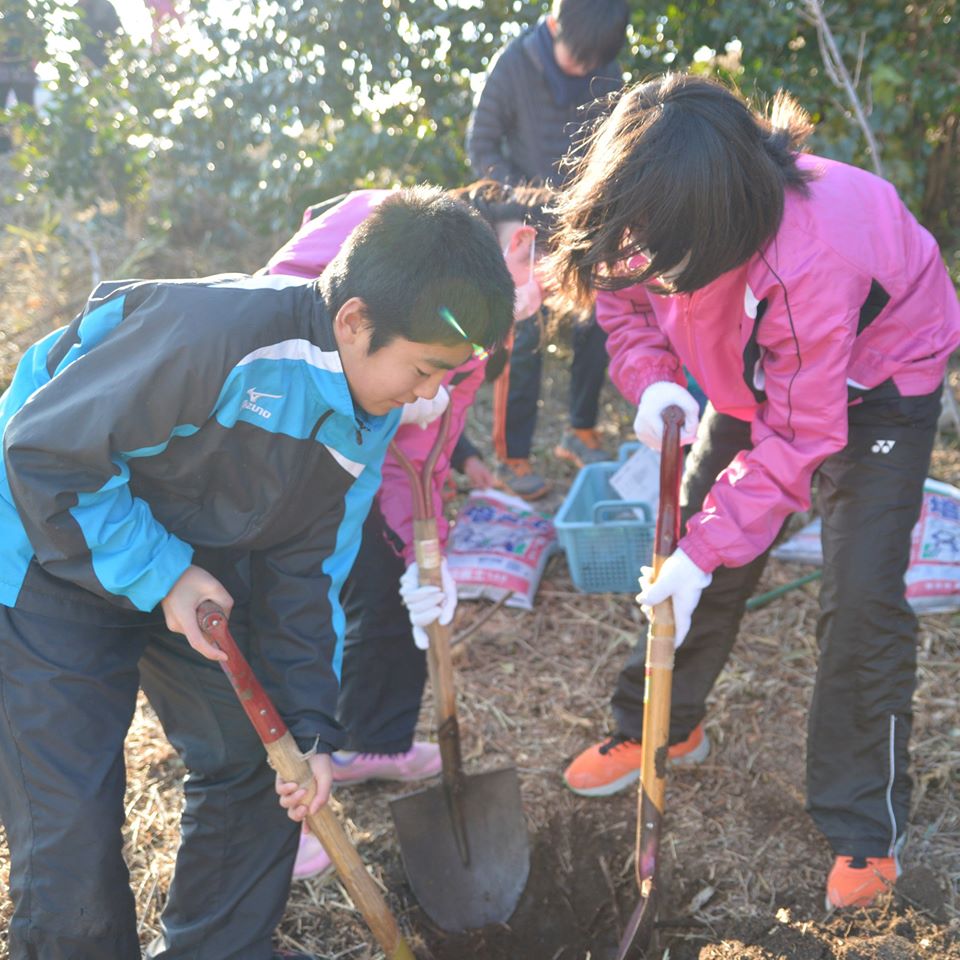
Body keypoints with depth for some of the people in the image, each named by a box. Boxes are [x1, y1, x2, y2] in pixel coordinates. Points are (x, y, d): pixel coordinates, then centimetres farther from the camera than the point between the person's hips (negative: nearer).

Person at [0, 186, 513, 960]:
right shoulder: (215, 334, -35)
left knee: (258, 763, 12)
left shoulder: (372, 411, -7)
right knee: (73, 834, -6)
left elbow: (306, 565, 1)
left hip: (195, 566, 8)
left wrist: (311, 726, -2)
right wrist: (159, 576, -24)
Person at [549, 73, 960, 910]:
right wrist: (651, 380, -24)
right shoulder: (660, 216, -25)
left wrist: (706, 551, -34)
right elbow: (622, 293, -3)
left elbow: (796, 440, -34)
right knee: (701, 542, 8)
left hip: (874, 379, -6)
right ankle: (661, 724, 31)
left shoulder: (809, 262, -44)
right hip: (757, 375, 6)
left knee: (861, 597, -13)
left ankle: (865, 826, 3)